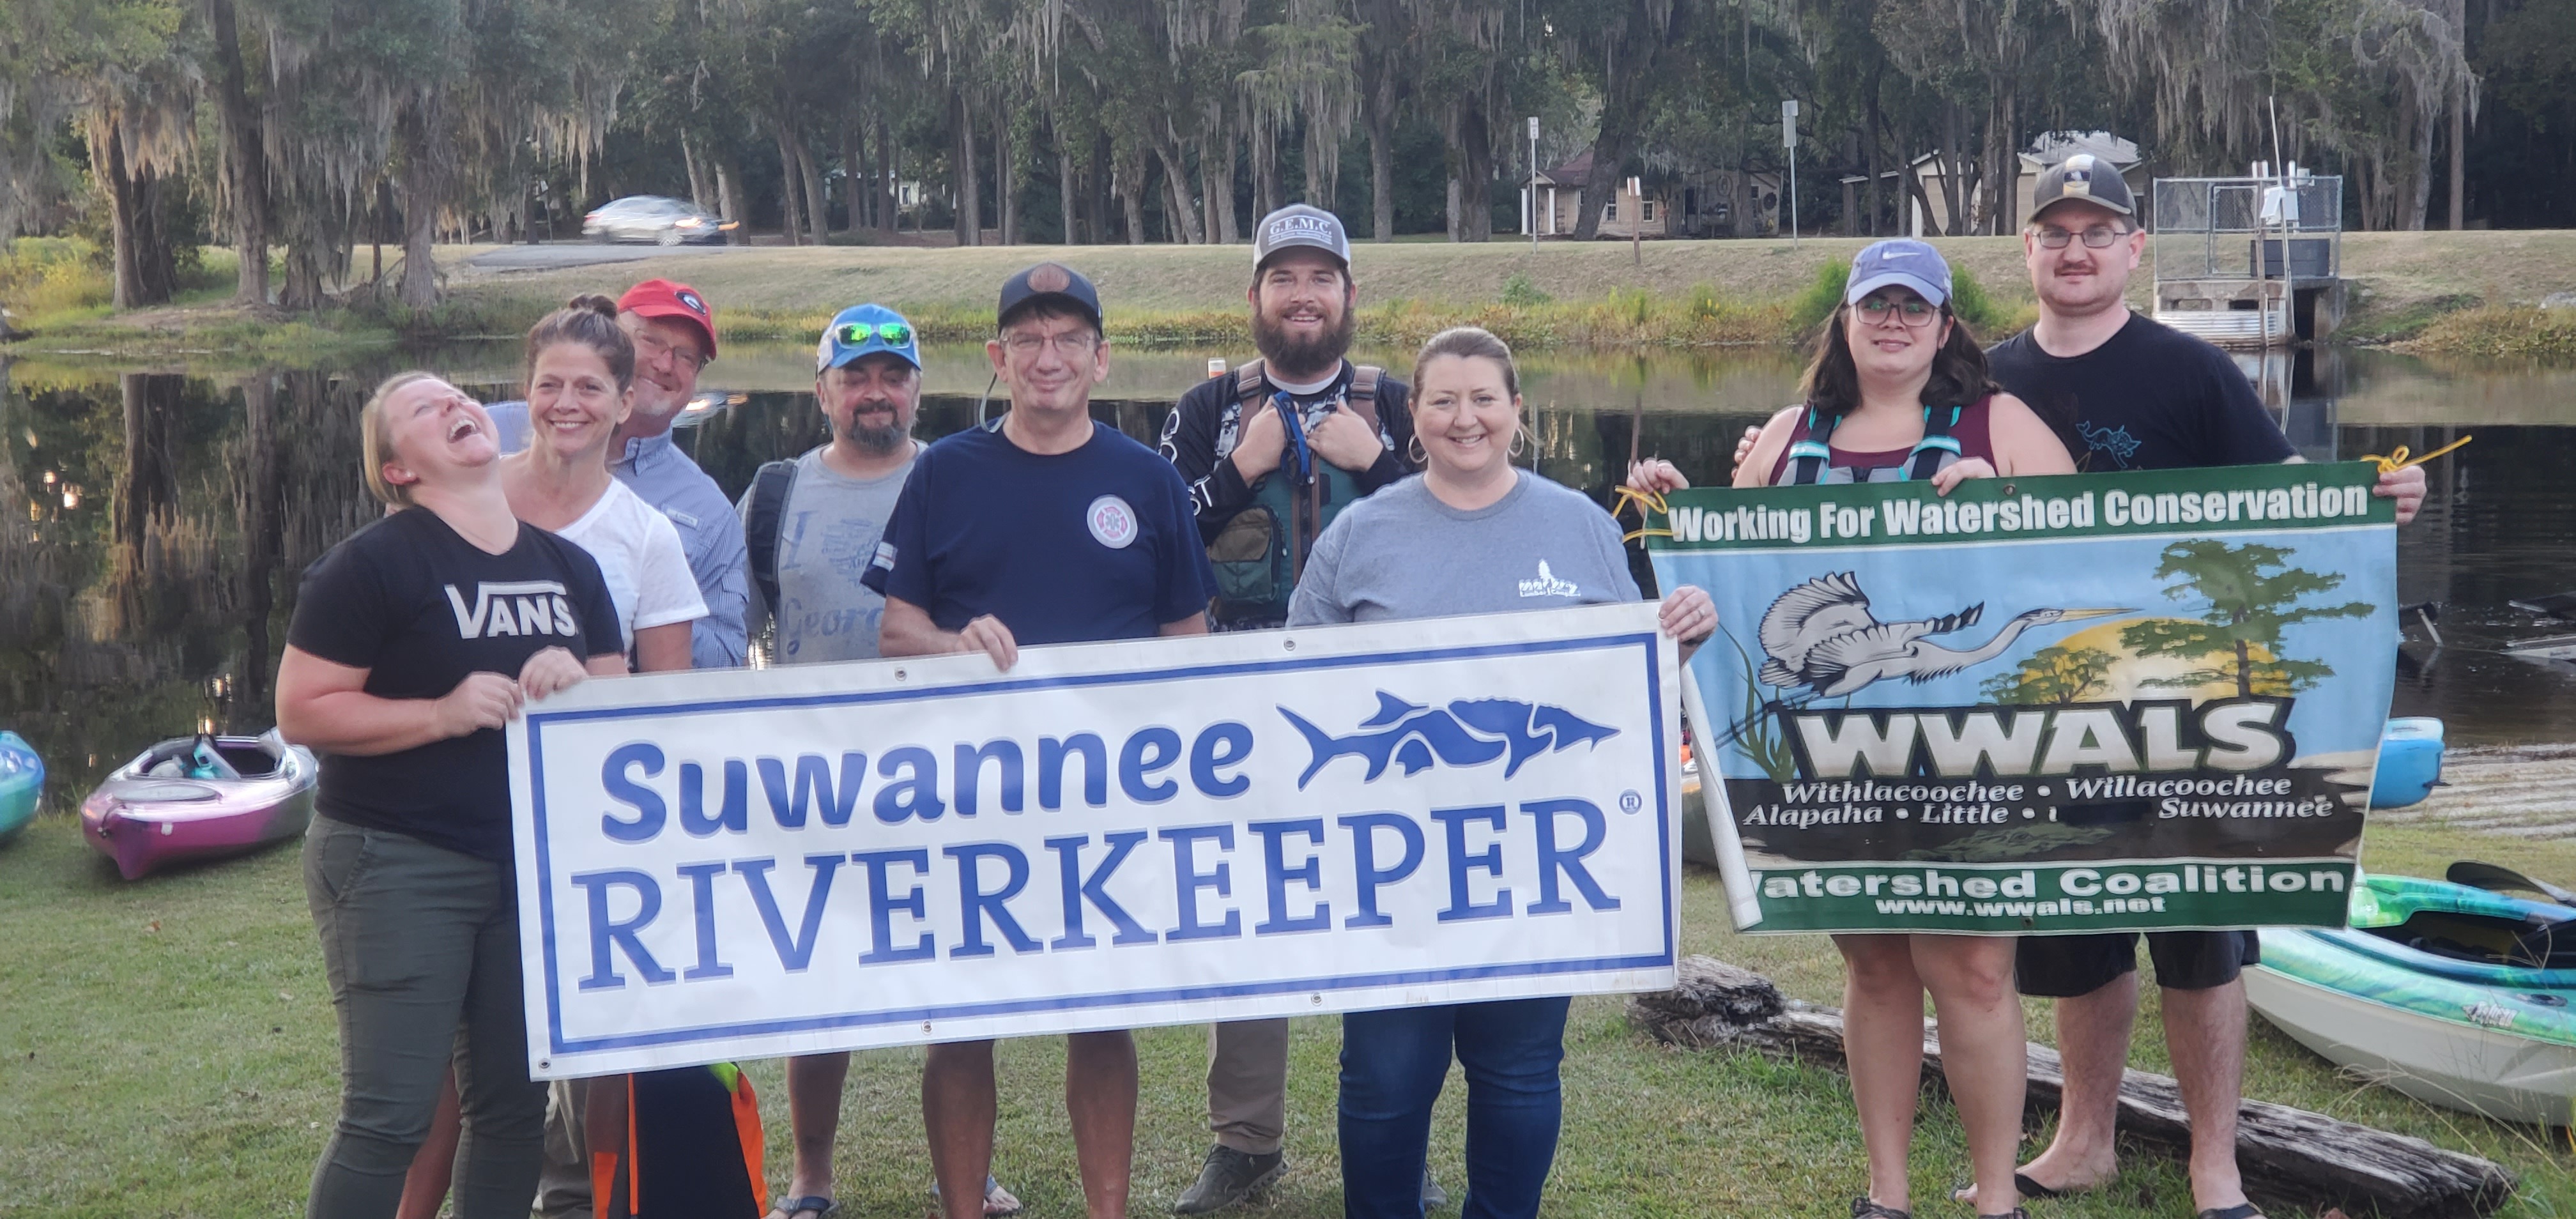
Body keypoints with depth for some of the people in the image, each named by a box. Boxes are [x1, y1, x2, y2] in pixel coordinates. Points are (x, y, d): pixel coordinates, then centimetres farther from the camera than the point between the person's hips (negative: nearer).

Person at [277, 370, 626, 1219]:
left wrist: (578, 683, -6)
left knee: (515, 1106, 11)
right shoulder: (376, 563, -7)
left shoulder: (569, 567, 12)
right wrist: (440, 713, -20)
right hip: (398, 863, -6)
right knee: (390, 1116, -7)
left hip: (534, 863, 6)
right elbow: (300, 711, -10)